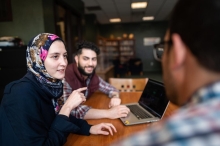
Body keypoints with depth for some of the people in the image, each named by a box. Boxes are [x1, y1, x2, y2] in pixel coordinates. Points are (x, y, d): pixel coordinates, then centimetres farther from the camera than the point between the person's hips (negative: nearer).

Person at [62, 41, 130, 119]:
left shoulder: (92, 76, -5)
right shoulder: (65, 77, -25)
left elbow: (111, 89, 6)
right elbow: (70, 109, -36)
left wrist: (115, 97, -17)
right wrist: (108, 113, -37)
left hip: (85, 120, 6)